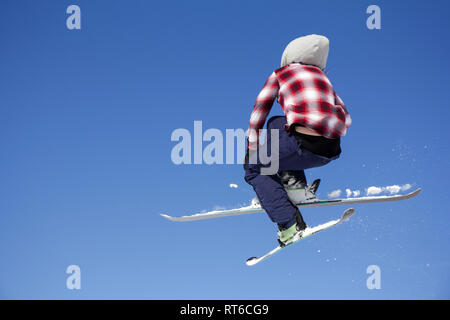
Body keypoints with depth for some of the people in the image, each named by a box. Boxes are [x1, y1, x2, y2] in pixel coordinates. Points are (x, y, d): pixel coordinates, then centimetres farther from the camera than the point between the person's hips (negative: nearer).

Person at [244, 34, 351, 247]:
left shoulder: (281, 74, 17)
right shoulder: (323, 78, 27)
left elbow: (258, 112, 19)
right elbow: (345, 119, 22)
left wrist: (251, 150, 28)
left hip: (305, 145, -5)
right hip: (331, 152, 5)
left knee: (254, 168, 20)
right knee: (276, 124, 32)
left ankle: (290, 226, 3)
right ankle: (294, 185, 16)